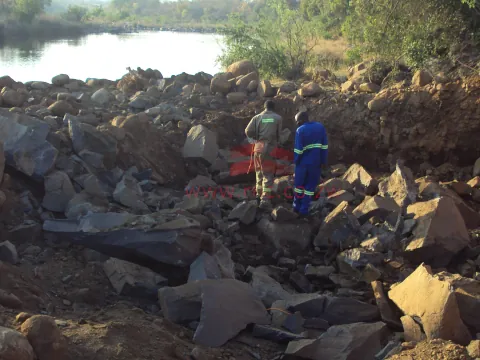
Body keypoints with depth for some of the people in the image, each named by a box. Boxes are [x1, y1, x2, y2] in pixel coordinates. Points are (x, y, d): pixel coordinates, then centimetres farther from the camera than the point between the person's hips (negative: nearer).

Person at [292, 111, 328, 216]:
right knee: (310, 186, 8)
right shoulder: (320, 127, 1)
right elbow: (324, 146, 1)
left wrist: (295, 161, 1)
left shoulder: (300, 130, -11)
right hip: (316, 162, 2)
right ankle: (304, 210, 8)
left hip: (303, 162, -2)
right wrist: (323, 161, 5)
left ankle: (297, 207, 22)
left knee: (299, 184, 15)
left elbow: (298, 149, -12)